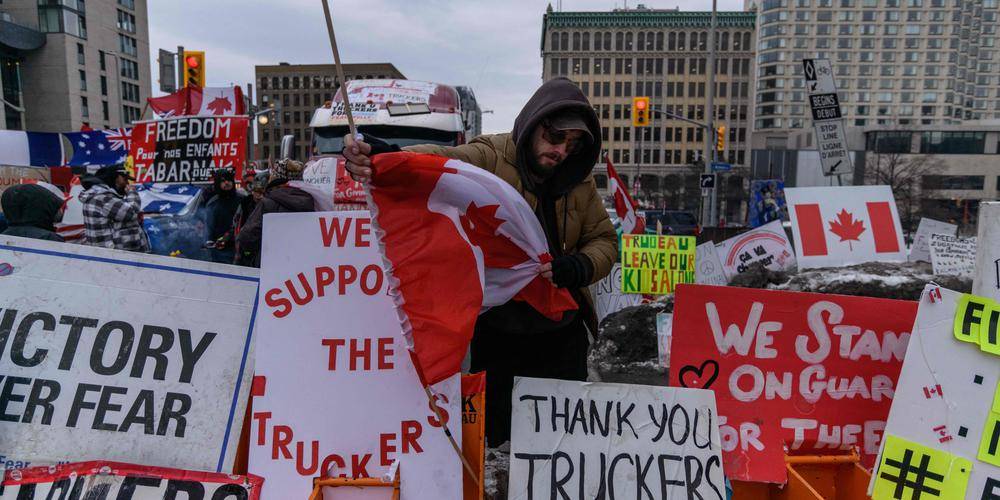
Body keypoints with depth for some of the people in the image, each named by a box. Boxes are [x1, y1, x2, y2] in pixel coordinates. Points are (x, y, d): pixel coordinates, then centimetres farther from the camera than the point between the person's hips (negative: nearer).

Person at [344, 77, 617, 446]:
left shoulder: (579, 180, 6)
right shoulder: (490, 159, -11)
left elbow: (605, 241, 11)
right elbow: (441, 162, -30)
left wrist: (573, 269, -11)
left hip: (562, 337, 5)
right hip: (496, 336, -4)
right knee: (496, 442, 10)